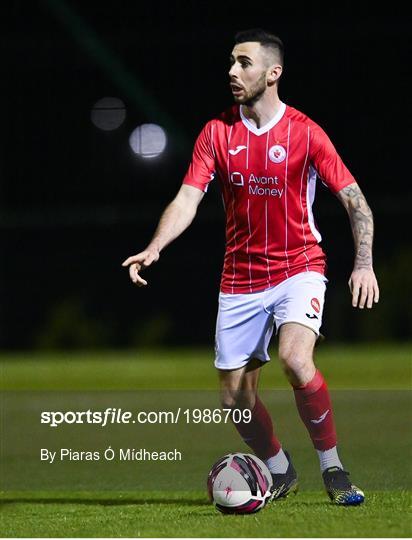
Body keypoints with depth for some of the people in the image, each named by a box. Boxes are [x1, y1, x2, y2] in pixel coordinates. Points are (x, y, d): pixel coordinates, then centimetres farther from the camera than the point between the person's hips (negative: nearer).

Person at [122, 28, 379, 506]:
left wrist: (364, 264, -17)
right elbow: (187, 199, -5)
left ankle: (333, 470, -14)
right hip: (240, 280, 4)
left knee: (295, 360, -29)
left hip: (299, 268, -4)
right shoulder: (216, 133, 1)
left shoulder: (305, 133, -8)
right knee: (235, 397, 3)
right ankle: (280, 472, 29)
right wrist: (153, 249, -23)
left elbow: (354, 200, -5)